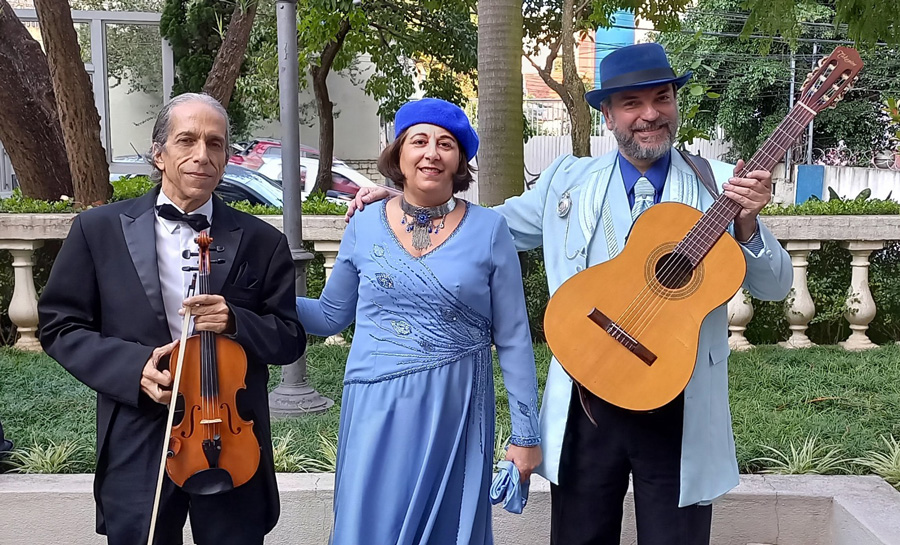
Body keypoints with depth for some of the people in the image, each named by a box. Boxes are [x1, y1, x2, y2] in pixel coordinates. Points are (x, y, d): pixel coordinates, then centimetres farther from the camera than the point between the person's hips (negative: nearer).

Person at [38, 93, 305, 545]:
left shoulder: (261, 242, 2)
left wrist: (235, 322, -16)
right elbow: (60, 326, 3)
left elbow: (290, 339, 5)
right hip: (138, 447, 0)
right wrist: (132, 366, -13)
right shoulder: (99, 229, 1)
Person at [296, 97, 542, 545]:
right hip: (377, 409, 1)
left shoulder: (488, 229, -3)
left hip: (456, 412, -1)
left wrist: (526, 434, 0)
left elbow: (513, 339, 0)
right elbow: (329, 316, 12)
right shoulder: (364, 227, 2)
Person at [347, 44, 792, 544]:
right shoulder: (568, 180, 5)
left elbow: (775, 287, -2)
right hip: (586, 404, 2)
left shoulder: (717, 185, -1)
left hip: (681, 409, -1)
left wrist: (747, 224, -21)